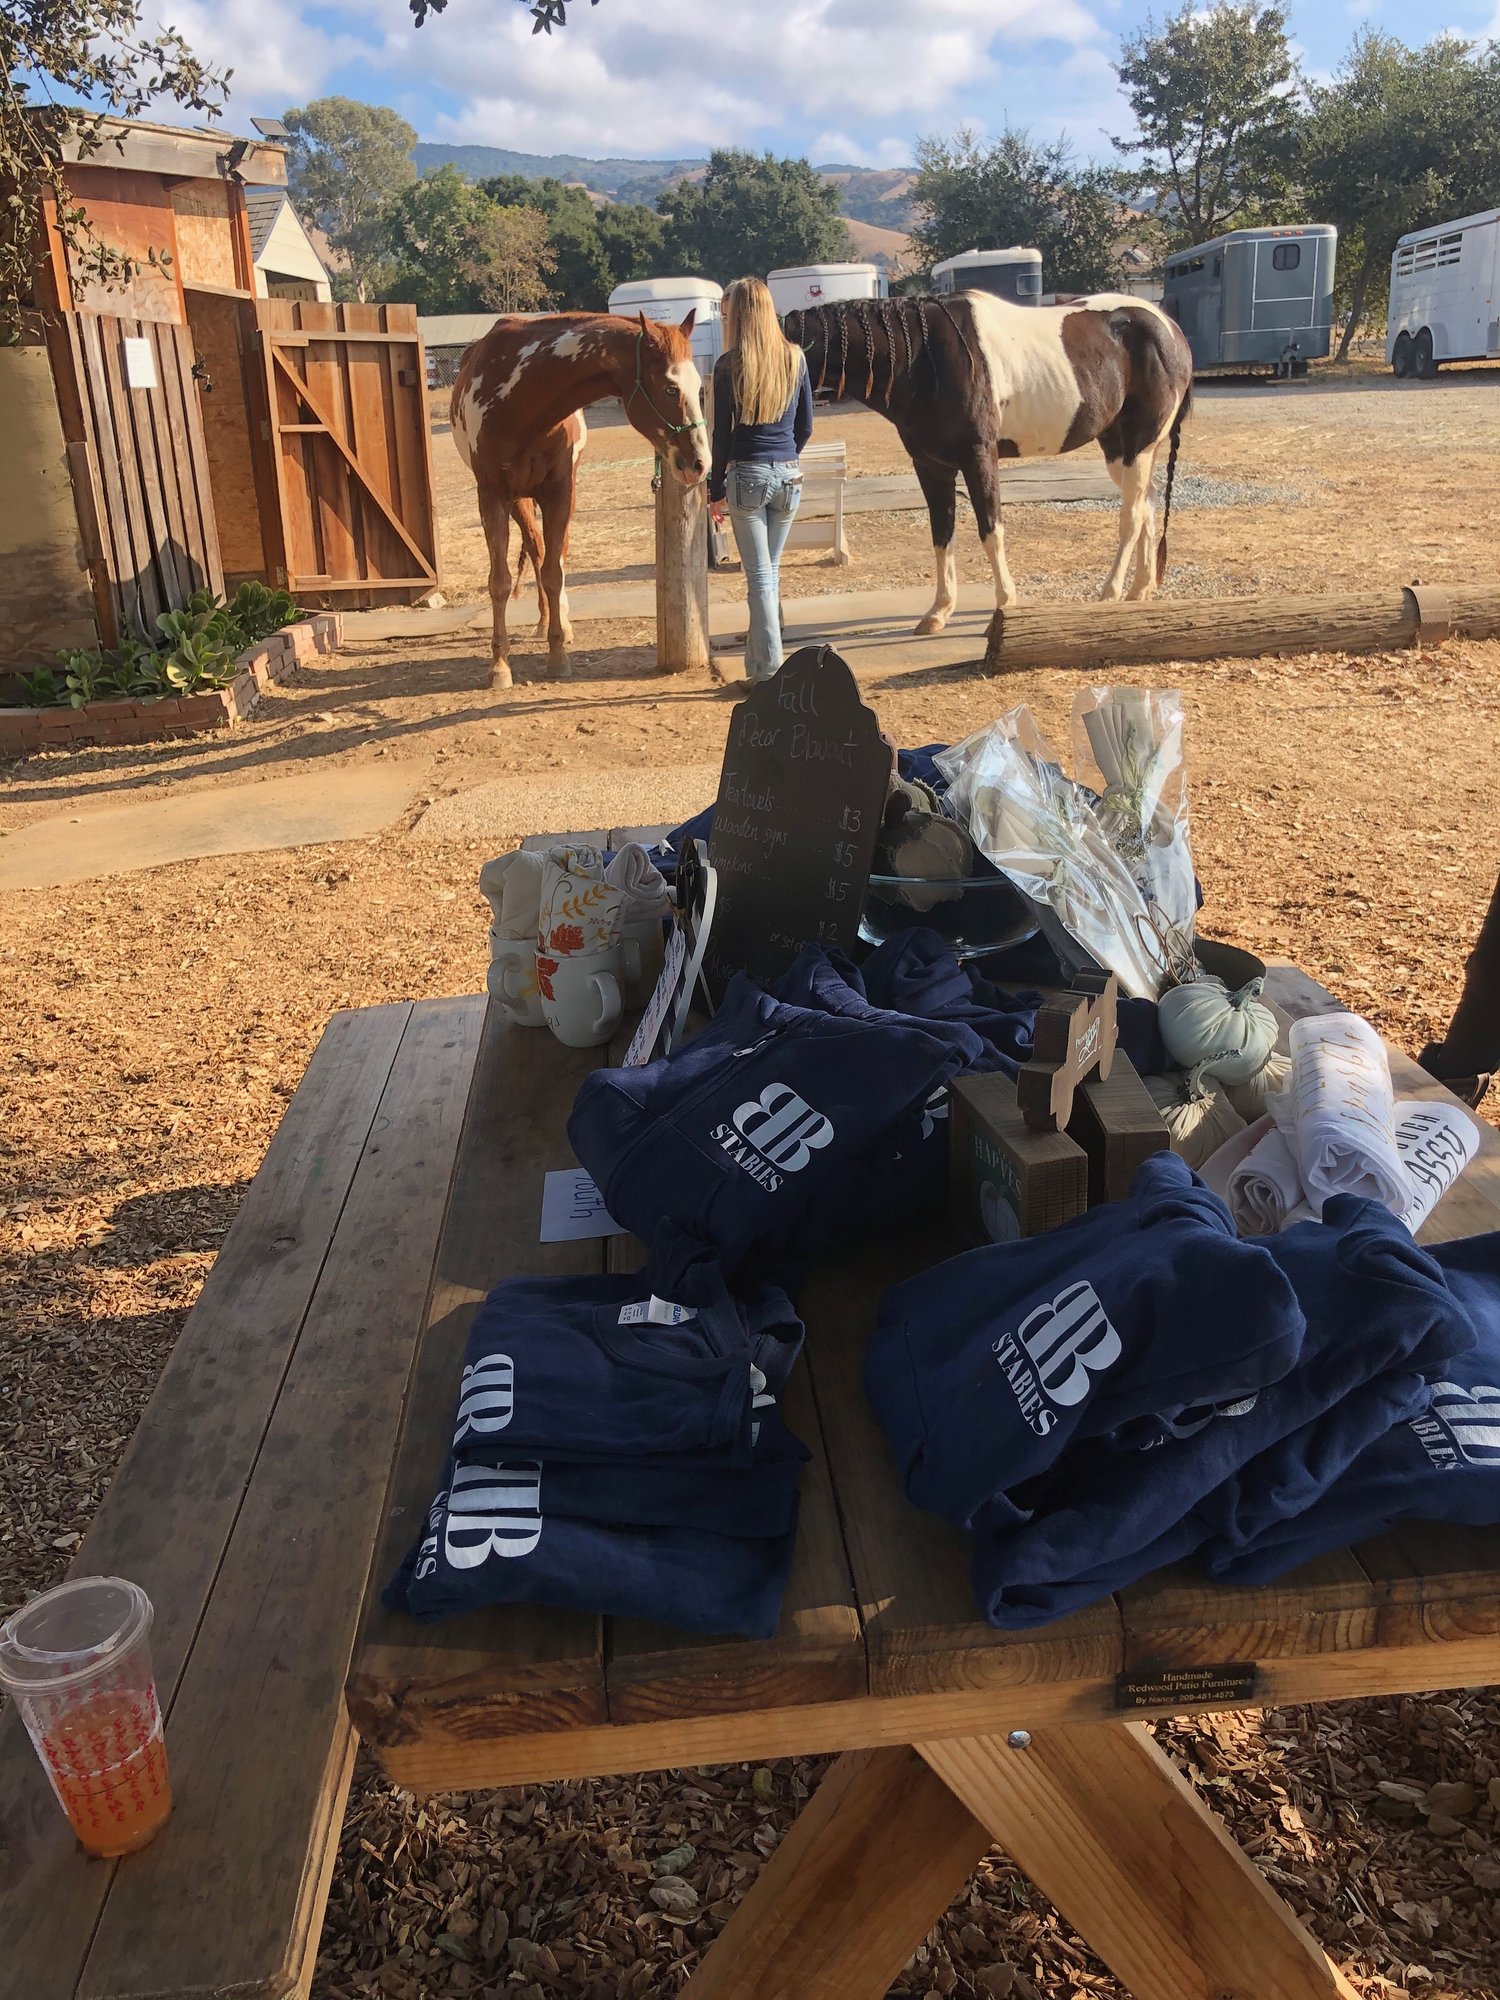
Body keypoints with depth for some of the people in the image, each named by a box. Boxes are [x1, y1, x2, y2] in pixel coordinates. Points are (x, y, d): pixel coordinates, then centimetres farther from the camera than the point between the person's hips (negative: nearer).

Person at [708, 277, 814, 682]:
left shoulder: (729, 365, -8)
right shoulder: (794, 359, 4)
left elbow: (722, 434, -6)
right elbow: (806, 426, 8)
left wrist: (716, 489, 1)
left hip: (747, 476, -4)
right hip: (789, 476, 4)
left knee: (760, 575, 0)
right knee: (771, 568, 17)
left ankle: (768, 671, 0)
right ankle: (760, 655, 29)